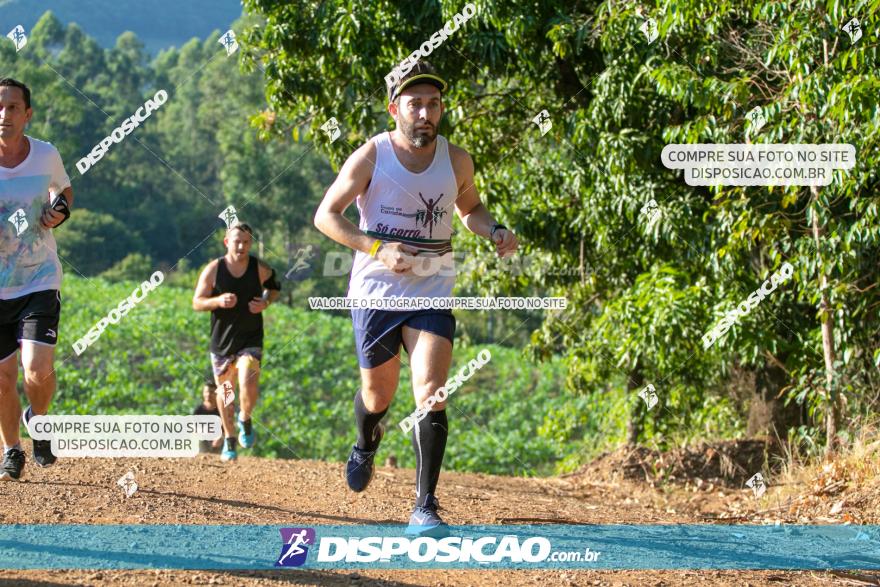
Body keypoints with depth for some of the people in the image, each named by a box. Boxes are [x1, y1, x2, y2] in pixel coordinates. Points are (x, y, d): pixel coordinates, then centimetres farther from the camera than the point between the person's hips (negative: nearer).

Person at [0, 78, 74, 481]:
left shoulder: (47, 156, -4)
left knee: (38, 372, -17)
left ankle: (39, 419, 16)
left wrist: (61, 211, -4)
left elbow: (64, 189, 19)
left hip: (40, 282, 0)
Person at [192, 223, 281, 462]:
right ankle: (230, 441, 29)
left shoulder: (260, 269, -6)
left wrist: (266, 302, -8)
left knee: (248, 384, -23)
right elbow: (197, 302, -4)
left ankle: (245, 420, 8)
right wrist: (218, 301, -23)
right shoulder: (213, 270, -8)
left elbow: (275, 287, 14)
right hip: (221, 341, 1)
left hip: (250, 339, -1)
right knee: (225, 391, 11)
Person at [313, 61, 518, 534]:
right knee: (379, 394, 11)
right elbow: (326, 215, -5)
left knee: (430, 395, -15)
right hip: (376, 291, -1)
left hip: (432, 293, 1)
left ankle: (425, 507, -12)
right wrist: (377, 248, -18)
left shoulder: (456, 160, 1)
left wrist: (494, 231, -2)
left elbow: (469, 208, 20)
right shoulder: (370, 157, -9)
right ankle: (367, 444, 49)